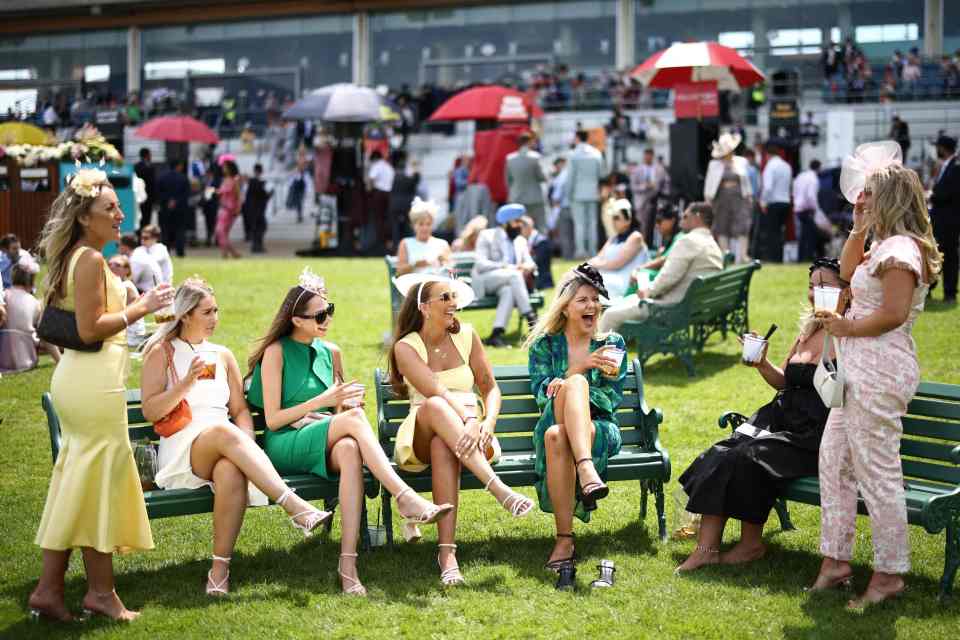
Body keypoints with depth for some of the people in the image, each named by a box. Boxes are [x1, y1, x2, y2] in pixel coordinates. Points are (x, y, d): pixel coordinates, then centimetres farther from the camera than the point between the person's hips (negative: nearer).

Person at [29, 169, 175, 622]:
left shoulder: (70, 258, 16)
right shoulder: (90, 259, -13)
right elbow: (89, 329, -19)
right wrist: (141, 308, -14)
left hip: (74, 377, 10)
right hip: (95, 382, -10)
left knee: (76, 484, 11)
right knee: (99, 481, -2)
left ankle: (49, 588, 13)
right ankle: (100, 591, 6)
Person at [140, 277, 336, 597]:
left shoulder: (223, 355, 24)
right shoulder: (161, 352, 11)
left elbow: (240, 409, 19)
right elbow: (150, 411, 1)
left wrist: (246, 443, -2)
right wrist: (187, 382, -12)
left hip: (225, 448, 3)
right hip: (181, 450, -3)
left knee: (231, 471, -37)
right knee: (224, 432, -38)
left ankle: (220, 568, -35)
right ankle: (296, 507, -49)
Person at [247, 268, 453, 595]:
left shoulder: (330, 352, 18)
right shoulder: (277, 351, 1)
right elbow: (272, 419, -5)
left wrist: (347, 402, 2)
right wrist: (323, 400, -13)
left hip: (325, 443, 4)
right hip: (285, 447, -4)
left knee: (349, 449, -37)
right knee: (354, 418, -33)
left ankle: (348, 562, -46)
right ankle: (406, 499, -42)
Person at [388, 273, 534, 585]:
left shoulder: (466, 336, 8)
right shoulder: (405, 347, -3)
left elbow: (490, 388, 5)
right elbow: (436, 392, -18)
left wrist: (488, 422, -16)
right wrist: (466, 420, -35)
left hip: (468, 433, 2)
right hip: (422, 438, -2)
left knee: (443, 445, -36)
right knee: (434, 407, -38)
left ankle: (447, 550, -48)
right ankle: (499, 489, -53)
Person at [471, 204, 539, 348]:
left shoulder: (521, 241, 16)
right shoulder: (487, 236, -2)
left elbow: (530, 263, 9)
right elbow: (480, 264, -13)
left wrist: (528, 267, -18)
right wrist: (507, 267, -25)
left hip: (507, 283, 4)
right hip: (485, 280, -4)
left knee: (509, 291, -35)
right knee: (514, 275, -34)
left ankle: (496, 334, -44)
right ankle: (530, 318, -37)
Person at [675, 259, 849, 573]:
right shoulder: (808, 331, 18)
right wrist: (762, 364, 7)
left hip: (816, 435, -8)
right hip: (782, 419, 8)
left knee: (747, 458, -25)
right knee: (720, 455, -14)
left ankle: (752, 544, -5)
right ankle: (706, 549, -16)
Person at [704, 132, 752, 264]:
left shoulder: (742, 162, 8)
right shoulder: (714, 164, 3)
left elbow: (746, 180, 15)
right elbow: (709, 183, 5)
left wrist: (749, 196, 13)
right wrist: (708, 199, 1)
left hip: (739, 198, 1)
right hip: (722, 198, -1)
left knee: (742, 227, -10)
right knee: (722, 229, 1)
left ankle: (742, 256, -14)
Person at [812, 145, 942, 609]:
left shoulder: (901, 249, -17)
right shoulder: (885, 246, 15)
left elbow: (893, 314, -24)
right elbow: (849, 271, 32)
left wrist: (845, 328, -11)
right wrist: (858, 227, 20)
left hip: (879, 370, -11)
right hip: (861, 370, 11)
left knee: (878, 471, -5)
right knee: (834, 461, 14)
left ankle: (889, 573, 4)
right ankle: (836, 560, 21)